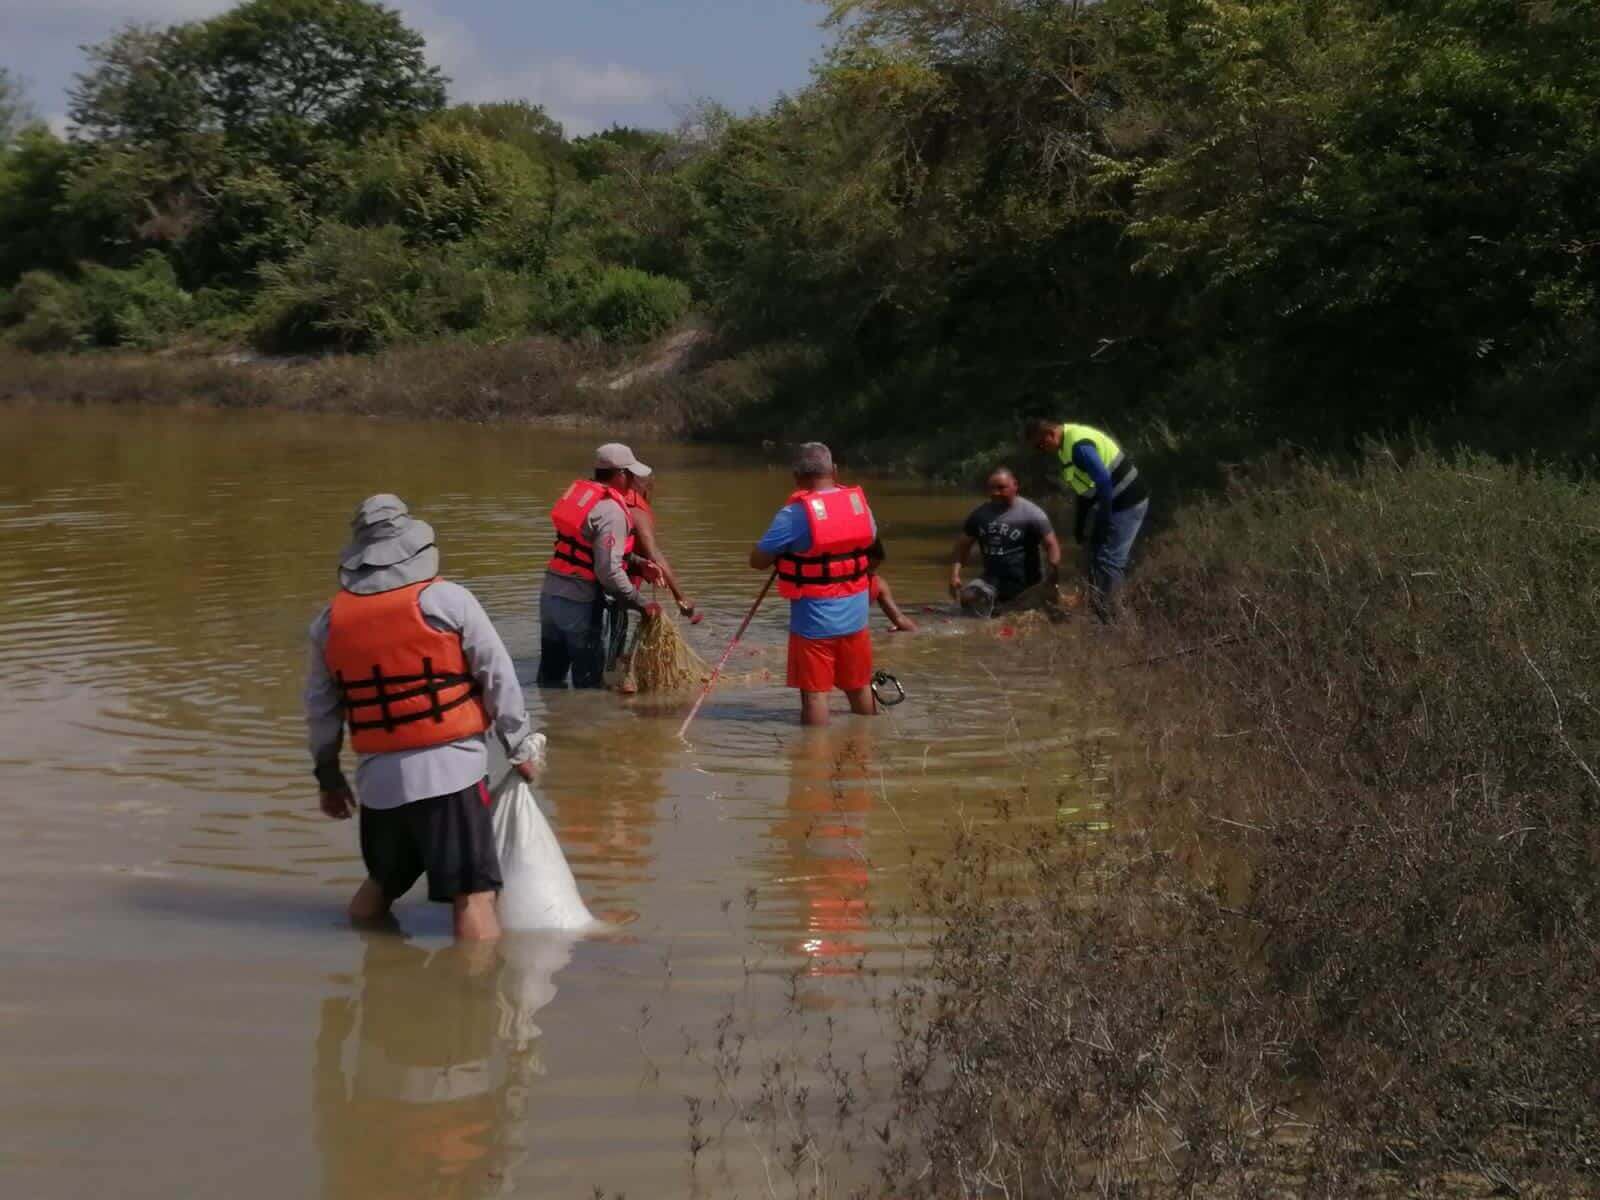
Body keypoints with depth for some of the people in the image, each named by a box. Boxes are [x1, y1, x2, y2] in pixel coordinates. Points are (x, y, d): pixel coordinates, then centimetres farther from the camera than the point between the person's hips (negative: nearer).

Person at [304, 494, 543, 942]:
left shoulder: (330, 620, 7)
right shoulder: (447, 600, -6)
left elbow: (320, 707, 14)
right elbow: (499, 677, -3)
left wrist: (328, 773, 27)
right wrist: (521, 746, 8)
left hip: (377, 777, 5)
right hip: (450, 770, -5)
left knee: (380, 885, 25)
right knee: (473, 896, -6)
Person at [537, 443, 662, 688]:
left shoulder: (580, 492, 9)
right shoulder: (611, 511, -17)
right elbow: (609, 572, -23)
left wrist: (638, 564, 7)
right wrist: (640, 604, -13)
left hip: (550, 594, 8)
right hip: (581, 603, -8)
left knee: (550, 676, 18)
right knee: (589, 684, 3)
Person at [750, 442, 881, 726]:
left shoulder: (794, 514, -17)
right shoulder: (859, 502, 0)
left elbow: (758, 561, -13)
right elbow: (872, 546, 18)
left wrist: (783, 553, 5)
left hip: (814, 617, -5)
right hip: (855, 613, 5)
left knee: (814, 692, 1)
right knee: (859, 687, 20)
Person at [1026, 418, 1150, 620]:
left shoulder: (1079, 446, -24)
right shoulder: (1068, 443, 8)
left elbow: (1104, 481, -28)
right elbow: (1085, 485, 17)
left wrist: (1102, 522, -21)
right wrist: (1080, 523, 17)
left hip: (1128, 502, -10)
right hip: (1116, 501, 10)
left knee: (1108, 559, -11)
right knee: (1098, 554, 14)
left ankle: (1104, 617, -7)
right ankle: (1099, 608, 21)